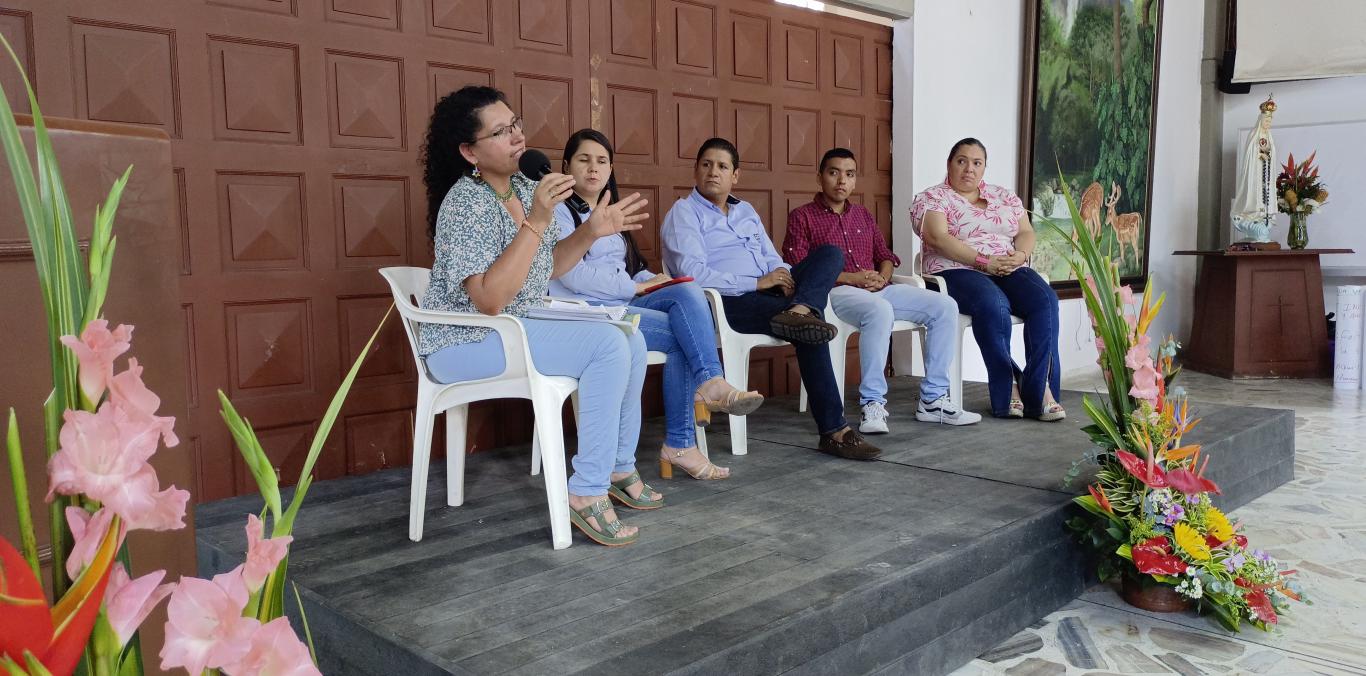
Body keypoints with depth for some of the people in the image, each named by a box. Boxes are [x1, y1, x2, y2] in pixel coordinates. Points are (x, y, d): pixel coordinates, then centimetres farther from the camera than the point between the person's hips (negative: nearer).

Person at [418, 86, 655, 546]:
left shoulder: (522, 188, 6)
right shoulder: (466, 203, -20)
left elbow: (545, 269, 15)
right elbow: (489, 300, -29)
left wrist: (591, 232, -1)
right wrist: (536, 222, -31)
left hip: (519, 328, 9)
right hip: (466, 343, -9)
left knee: (632, 341, 1)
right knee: (608, 344, -24)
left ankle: (619, 468, 12)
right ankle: (587, 493, -19)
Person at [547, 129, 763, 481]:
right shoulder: (559, 212, 0)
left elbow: (632, 267, 22)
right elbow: (572, 274, -13)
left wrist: (652, 280, -2)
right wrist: (635, 287, -13)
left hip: (625, 303, 7)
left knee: (688, 292, -24)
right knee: (679, 335, -25)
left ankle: (710, 383, -36)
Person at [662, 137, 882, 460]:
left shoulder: (746, 211, 27)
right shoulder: (684, 212, 2)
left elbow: (772, 260, 22)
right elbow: (692, 273, -14)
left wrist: (785, 278, -6)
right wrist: (756, 283, -19)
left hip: (769, 291, 8)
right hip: (728, 301, -8)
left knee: (830, 254, -14)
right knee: (809, 329, -29)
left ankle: (798, 312, -42)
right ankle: (834, 431, -29)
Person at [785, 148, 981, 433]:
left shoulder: (863, 215, 26)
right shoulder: (802, 217, 6)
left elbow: (885, 256, 24)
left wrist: (882, 277, -1)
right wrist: (849, 278, -14)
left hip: (878, 289, 7)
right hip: (835, 292, -7)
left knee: (945, 307, -11)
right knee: (880, 310, -39)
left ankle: (933, 399, -9)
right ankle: (873, 404, -32)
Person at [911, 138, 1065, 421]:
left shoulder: (1005, 196, 22)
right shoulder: (932, 198, 5)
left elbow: (1026, 232, 16)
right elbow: (938, 239, -11)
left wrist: (1020, 254, -9)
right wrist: (985, 261, -19)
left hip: (1009, 270, 5)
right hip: (957, 271, -5)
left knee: (1044, 299, -25)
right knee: (993, 304, -36)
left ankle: (1038, 389, -28)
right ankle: (1007, 390, -25)